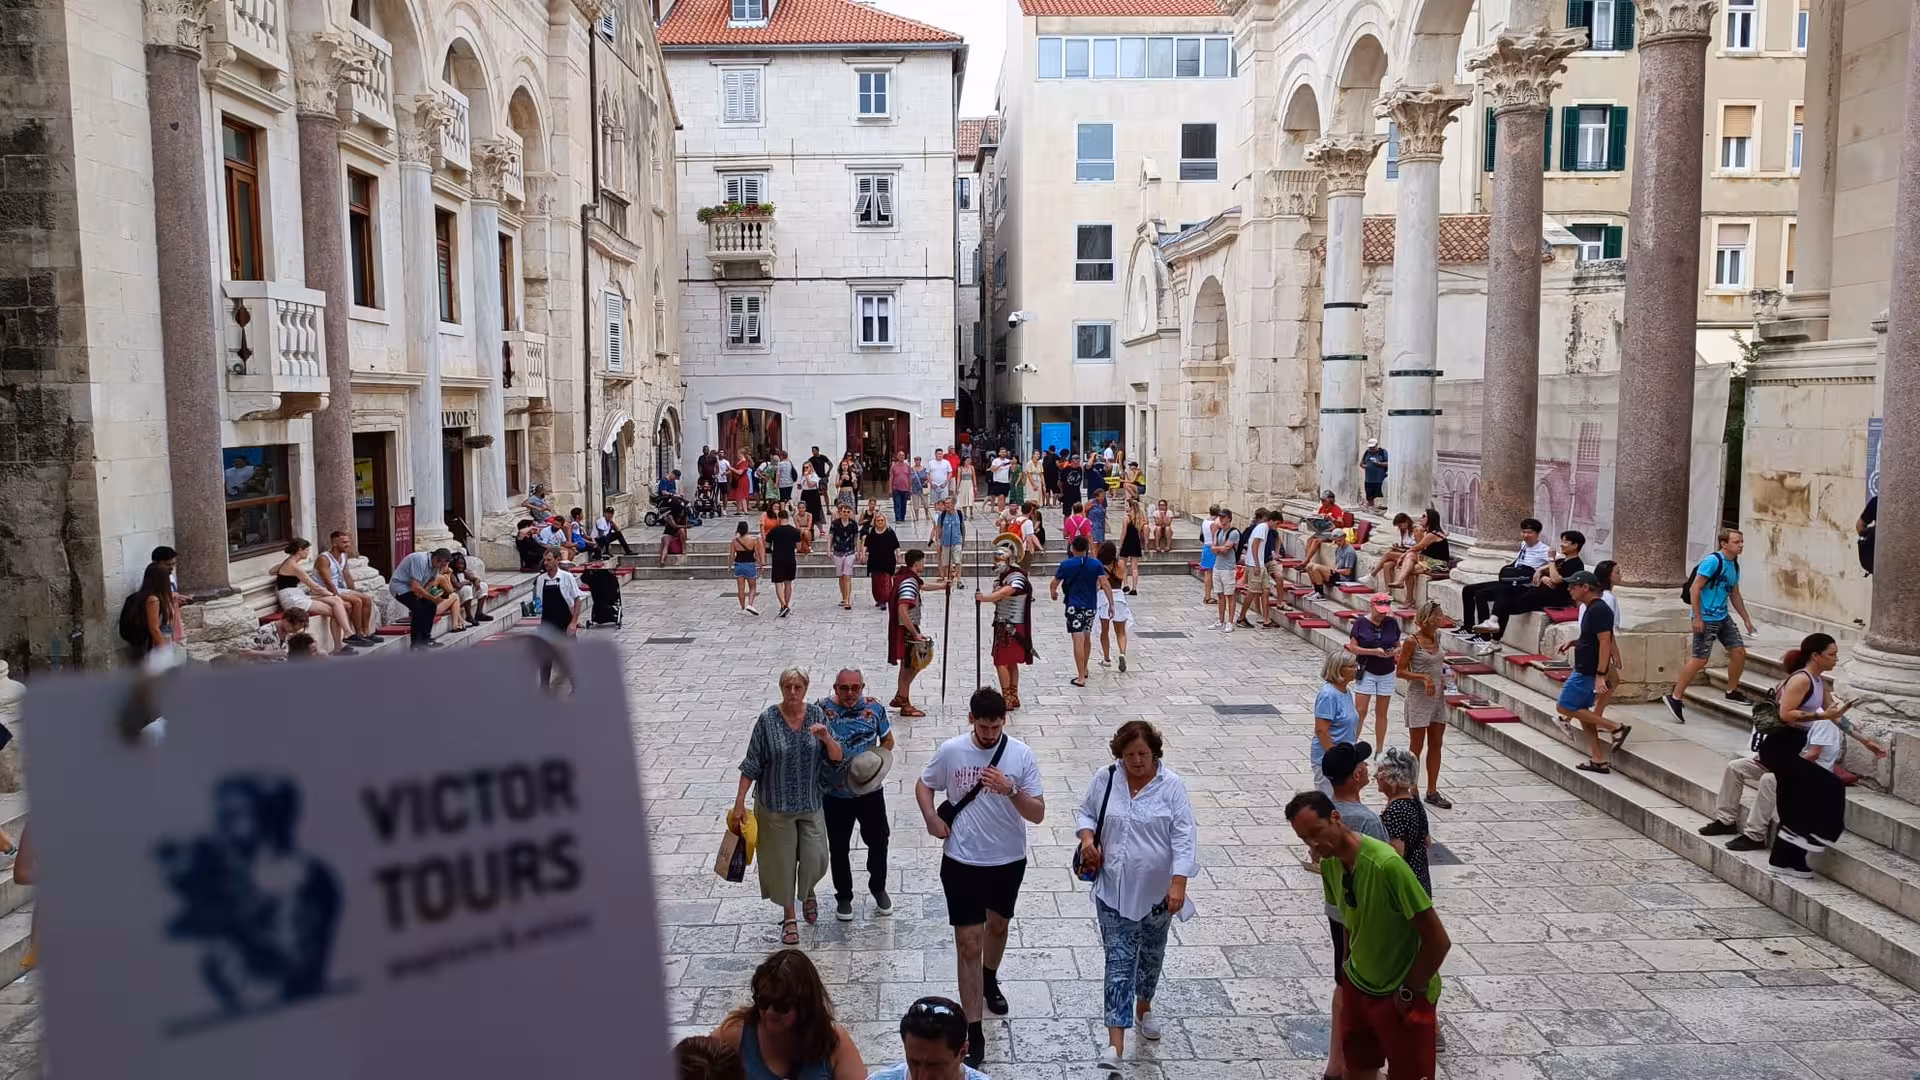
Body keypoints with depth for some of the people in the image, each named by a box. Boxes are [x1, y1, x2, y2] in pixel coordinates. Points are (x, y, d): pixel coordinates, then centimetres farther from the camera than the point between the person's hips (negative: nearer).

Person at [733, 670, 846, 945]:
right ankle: (788, 917, 31)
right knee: (782, 862, 9)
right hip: (776, 805, -2)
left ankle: (808, 892, 38)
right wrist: (739, 803, -8)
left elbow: (837, 759, -5)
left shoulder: (817, 714, -6)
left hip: (810, 803, 2)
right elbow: (751, 765, -7)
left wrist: (827, 739, -25)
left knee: (816, 860, 2)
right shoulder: (768, 719, -13)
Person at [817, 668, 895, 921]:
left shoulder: (874, 708, -8)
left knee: (878, 842, 16)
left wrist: (878, 762, -12)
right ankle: (843, 896, 34)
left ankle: (878, 888, 41)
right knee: (839, 849, 13)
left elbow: (887, 740, 5)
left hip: (870, 790, 2)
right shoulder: (821, 710, -14)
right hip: (836, 795, -1)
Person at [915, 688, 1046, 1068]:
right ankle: (973, 1030, 9)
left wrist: (1011, 790, -31)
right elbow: (923, 786, 6)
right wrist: (930, 817, -12)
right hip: (962, 862, -1)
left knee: (998, 924, 25)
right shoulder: (950, 751, -12)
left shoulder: (1021, 754, -13)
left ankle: (990, 980, 55)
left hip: (1009, 860, 2)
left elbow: (1038, 814, -14)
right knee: (968, 944, 0)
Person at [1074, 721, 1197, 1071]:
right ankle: (1115, 1043, -6)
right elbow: (1086, 812, 10)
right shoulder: (1104, 779, -6)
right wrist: (1087, 837, -11)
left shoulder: (1171, 785, -12)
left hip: (1157, 892, 0)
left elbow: (1184, 837, -15)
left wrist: (1178, 883, -24)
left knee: (1151, 956, 21)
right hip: (1114, 891, 0)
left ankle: (1143, 1006, 48)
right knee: (1119, 963, -4)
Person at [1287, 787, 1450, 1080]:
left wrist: (1408, 992, -14)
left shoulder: (1386, 864, -31)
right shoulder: (1329, 864, -8)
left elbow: (1438, 940, -25)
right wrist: (1350, 974, 8)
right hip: (1358, 988, 6)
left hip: (1403, 998, -6)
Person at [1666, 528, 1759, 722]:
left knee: (1739, 651, 9)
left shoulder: (1734, 565, 12)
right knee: (1700, 659, -9)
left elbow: (1735, 595, 23)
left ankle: (1732, 691, 29)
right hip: (1706, 619, -9)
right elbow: (1694, 588, -19)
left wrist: (1747, 619, 23)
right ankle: (1675, 697, 0)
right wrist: (1697, 618, -21)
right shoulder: (1713, 561, -16)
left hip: (1723, 617, 9)